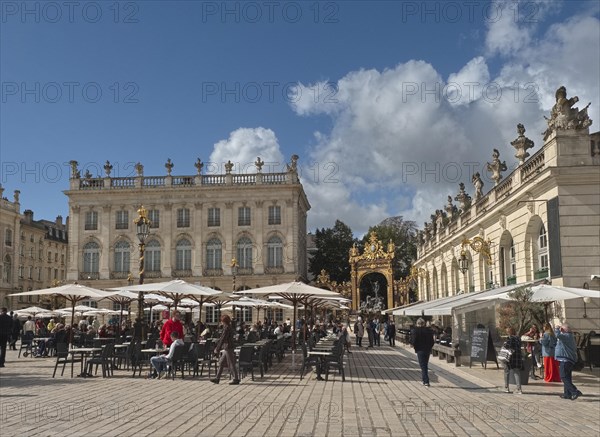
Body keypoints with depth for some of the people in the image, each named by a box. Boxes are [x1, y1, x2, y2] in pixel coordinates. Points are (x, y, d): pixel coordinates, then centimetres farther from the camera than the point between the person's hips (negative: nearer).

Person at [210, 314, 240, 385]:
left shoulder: (227, 328, -17)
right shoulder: (229, 327, 13)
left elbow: (223, 339, -19)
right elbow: (222, 338, 20)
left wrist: (217, 349, -15)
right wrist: (217, 347, 25)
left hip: (228, 348, -10)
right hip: (226, 348, 10)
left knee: (231, 364, -3)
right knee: (221, 363, 13)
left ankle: (236, 379, 3)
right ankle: (217, 379, 18)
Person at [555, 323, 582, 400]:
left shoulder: (567, 336, -16)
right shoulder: (570, 336, 17)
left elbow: (558, 335, -34)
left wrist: (557, 329, -15)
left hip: (565, 360, -10)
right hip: (569, 359, 10)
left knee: (564, 377, -9)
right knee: (567, 377, 13)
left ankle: (575, 392, -15)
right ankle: (567, 394, 17)